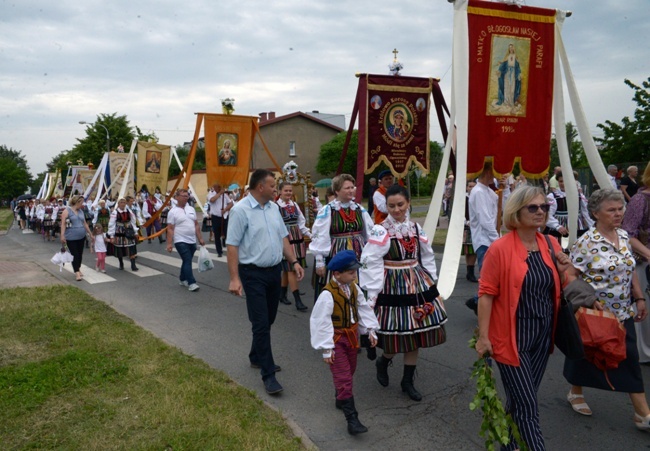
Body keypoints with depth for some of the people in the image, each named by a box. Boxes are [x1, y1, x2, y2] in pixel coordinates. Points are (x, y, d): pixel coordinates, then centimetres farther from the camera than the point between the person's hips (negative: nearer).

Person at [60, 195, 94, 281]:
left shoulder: (80, 211, 12)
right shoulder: (67, 211, -8)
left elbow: (85, 223, 19)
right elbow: (63, 224, -14)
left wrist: (90, 234, 20)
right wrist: (62, 235, -21)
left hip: (81, 237, 6)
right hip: (71, 238, -6)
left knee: (80, 254, 11)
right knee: (74, 255, -7)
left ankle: (78, 269, 27)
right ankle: (77, 273, -8)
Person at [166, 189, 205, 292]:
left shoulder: (191, 209, 10)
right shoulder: (173, 211, -7)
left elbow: (196, 225, 13)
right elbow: (170, 229, -9)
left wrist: (200, 238, 10)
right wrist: (169, 243, -14)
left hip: (192, 241, 6)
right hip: (181, 241, -6)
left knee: (186, 261, 15)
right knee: (187, 261, -11)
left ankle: (183, 280, 29)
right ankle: (191, 283, -10)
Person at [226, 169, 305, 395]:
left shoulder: (273, 207, 8)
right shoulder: (241, 210, -14)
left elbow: (283, 238, 15)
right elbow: (232, 246, -16)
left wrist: (294, 262, 8)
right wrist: (234, 278, -19)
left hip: (274, 270, 7)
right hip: (253, 274, -7)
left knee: (268, 320, 17)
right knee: (261, 323, -5)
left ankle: (257, 357, 37)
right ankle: (268, 374, 3)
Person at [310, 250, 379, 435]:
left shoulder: (354, 288, -2)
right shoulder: (328, 294, -26)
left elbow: (363, 308, 9)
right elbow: (322, 322, -23)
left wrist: (371, 330, 5)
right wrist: (326, 349, -19)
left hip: (351, 335, 8)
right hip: (336, 339, -8)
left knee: (349, 371, 21)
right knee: (343, 377, -7)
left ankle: (341, 399, 45)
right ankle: (351, 418, -4)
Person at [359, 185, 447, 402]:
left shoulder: (416, 228, 6)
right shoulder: (380, 231, -12)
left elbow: (427, 257, 15)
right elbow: (370, 264, -15)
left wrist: (431, 282, 13)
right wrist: (372, 294, -17)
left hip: (417, 285, 6)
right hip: (393, 287, -5)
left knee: (416, 333, 9)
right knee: (399, 335, -2)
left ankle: (408, 381, 24)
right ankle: (382, 361, 31)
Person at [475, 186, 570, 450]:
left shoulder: (551, 245, 4)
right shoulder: (500, 249, -14)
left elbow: (556, 291, 15)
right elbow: (486, 294, -13)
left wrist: (562, 272, -6)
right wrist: (483, 336, -13)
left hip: (542, 336, 6)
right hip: (512, 337, -6)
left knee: (521, 401, 19)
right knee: (528, 406, -3)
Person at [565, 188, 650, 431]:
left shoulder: (623, 236, 4)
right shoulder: (586, 243, -18)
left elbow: (630, 271, 12)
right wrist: (589, 300, -22)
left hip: (623, 312, 6)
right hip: (595, 313, -6)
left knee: (629, 358, 6)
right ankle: (575, 392, 35)